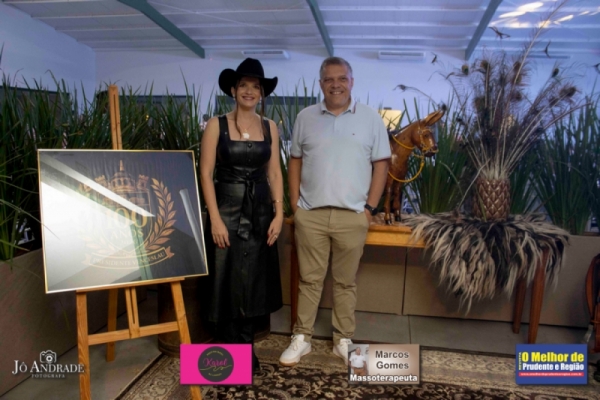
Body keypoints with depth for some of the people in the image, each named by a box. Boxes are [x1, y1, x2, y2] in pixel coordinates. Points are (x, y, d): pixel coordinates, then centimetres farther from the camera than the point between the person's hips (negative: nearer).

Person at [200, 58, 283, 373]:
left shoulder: (269, 128, 7)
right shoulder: (217, 125, -3)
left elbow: (274, 173, 7)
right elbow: (206, 174, -7)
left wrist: (279, 214, -2)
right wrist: (215, 218, -14)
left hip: (260, 210, 3)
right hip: (227, 208, -3)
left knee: (254, 281, 10)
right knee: (227, 282, 5)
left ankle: (245, 348, 28)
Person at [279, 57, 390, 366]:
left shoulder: (371, 118, 2)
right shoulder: (305, 117, 6)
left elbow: (380, 164, 3)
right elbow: (295, 161, 9)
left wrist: (369, 207, -4)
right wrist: (294, 204, 2)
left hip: (352, 216, 0)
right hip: (310, 215, 1)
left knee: (346, 282, 11)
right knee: (310, 279, 9)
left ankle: (343, 341, 26)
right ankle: (301, 338, 23)